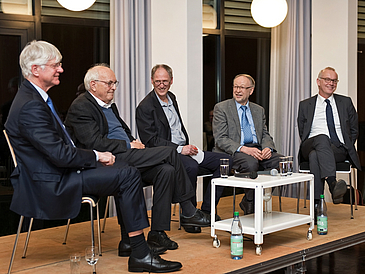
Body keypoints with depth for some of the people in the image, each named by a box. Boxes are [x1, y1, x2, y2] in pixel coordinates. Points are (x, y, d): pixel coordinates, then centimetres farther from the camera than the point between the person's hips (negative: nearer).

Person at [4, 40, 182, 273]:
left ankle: (130, 241, 11)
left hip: (58, 172, 11)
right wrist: (96, 156, -10)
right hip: (50, 184, -11)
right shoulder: (31, 107, -22)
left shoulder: (35, 98, 12)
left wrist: (94, 156, 4)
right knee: (128, 175, -13)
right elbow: (61, 155, -24)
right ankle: (140, 255, -8)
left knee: (124, 169, 10)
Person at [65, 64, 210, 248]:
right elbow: (95, 143, -17)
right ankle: (188, 212, -2)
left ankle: (157, 232, -15)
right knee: (169, 153, -15)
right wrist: (129, 146, -13)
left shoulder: (110, 105, 24)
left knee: (166, 170, -17)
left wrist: (134, 142, 7)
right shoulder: (81, 107, -6)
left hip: (126, 157, 9)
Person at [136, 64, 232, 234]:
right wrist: (179, 149, -22)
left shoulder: (172, 98, 16)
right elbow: (151, 140, -16)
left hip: (183, 150, 9)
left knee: (225, 161, -2)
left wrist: (188, 147, 6)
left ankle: (206, 210, -1)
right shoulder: (145, 107, -9)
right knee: (191, 167, -39)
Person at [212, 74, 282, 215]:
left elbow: (265, 135, 15)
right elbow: (221, 139, -7)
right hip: (233, 152, -5)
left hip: (257, 149, 5)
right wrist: (243, 149, -22)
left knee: (281, 160, -23)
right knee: (250, 162, -37)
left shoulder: (259, 110, 20)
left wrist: (267, 148, -11)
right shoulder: (221, 108, 2)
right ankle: (249, 203, -13)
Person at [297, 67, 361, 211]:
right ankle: (333, 183, -56)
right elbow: (302, 133, 16)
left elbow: (354, 130, 20)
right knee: (322, 138, -39)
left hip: (339, 150, 0)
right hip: (311, 146, 0)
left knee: (315, 155, -36)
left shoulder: (346, 102, 19)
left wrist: (346, 148, 4)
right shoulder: (305, 105, 18)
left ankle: (317, 205, -47)